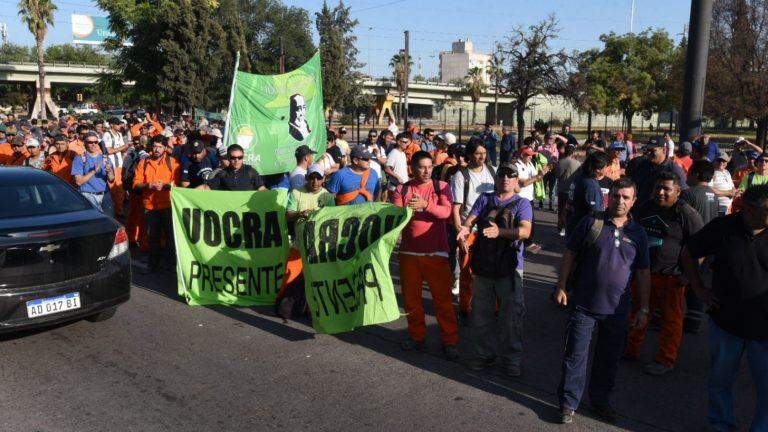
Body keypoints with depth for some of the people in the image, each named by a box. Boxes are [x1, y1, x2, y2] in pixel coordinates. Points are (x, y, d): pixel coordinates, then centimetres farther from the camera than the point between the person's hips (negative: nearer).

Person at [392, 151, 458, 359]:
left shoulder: (441, 187, 1)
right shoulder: (402, 189, 5)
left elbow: (446, 212, -14)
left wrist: (425, 204, -30)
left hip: (436, 252, -2)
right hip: (408, 252, 2)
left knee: (443, 297, -1)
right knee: (411, 297, 10)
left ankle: (450, 341, 8)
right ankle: (416, 336, 25)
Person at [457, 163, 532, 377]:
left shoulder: (522, 203, -1)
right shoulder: (484, 199, 8)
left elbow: (525, 231, -18)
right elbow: (469, 221, -5)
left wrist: (499, 232, -36)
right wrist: (463, 230, -30)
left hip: (509, 268, -3)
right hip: (483, 265, 3)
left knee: (511, 316, 4)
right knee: (481, 314, 12)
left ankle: (511, 359, 19)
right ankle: (483, 354, 29)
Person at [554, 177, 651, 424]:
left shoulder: (638, 233, 3)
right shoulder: (591, 223, -4)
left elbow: (643, 273, 7)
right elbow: (570, 254, 1)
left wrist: (643, 308, 5)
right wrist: (561, 287, -3)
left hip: (617, 310, 3)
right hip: (583, 304, -2)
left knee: (609, 358, 15)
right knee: (575, 355, 4)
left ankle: (600, 400, 33)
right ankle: (568, 403, 17)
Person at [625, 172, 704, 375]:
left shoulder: (686, 213, -14)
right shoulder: (646, 207, 7)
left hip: (670, 277, -7)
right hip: (643, 272, 7)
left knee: (671, 320, 5)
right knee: (638, 313, 18)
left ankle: (665, 361, 16)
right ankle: (632, 349, 33)